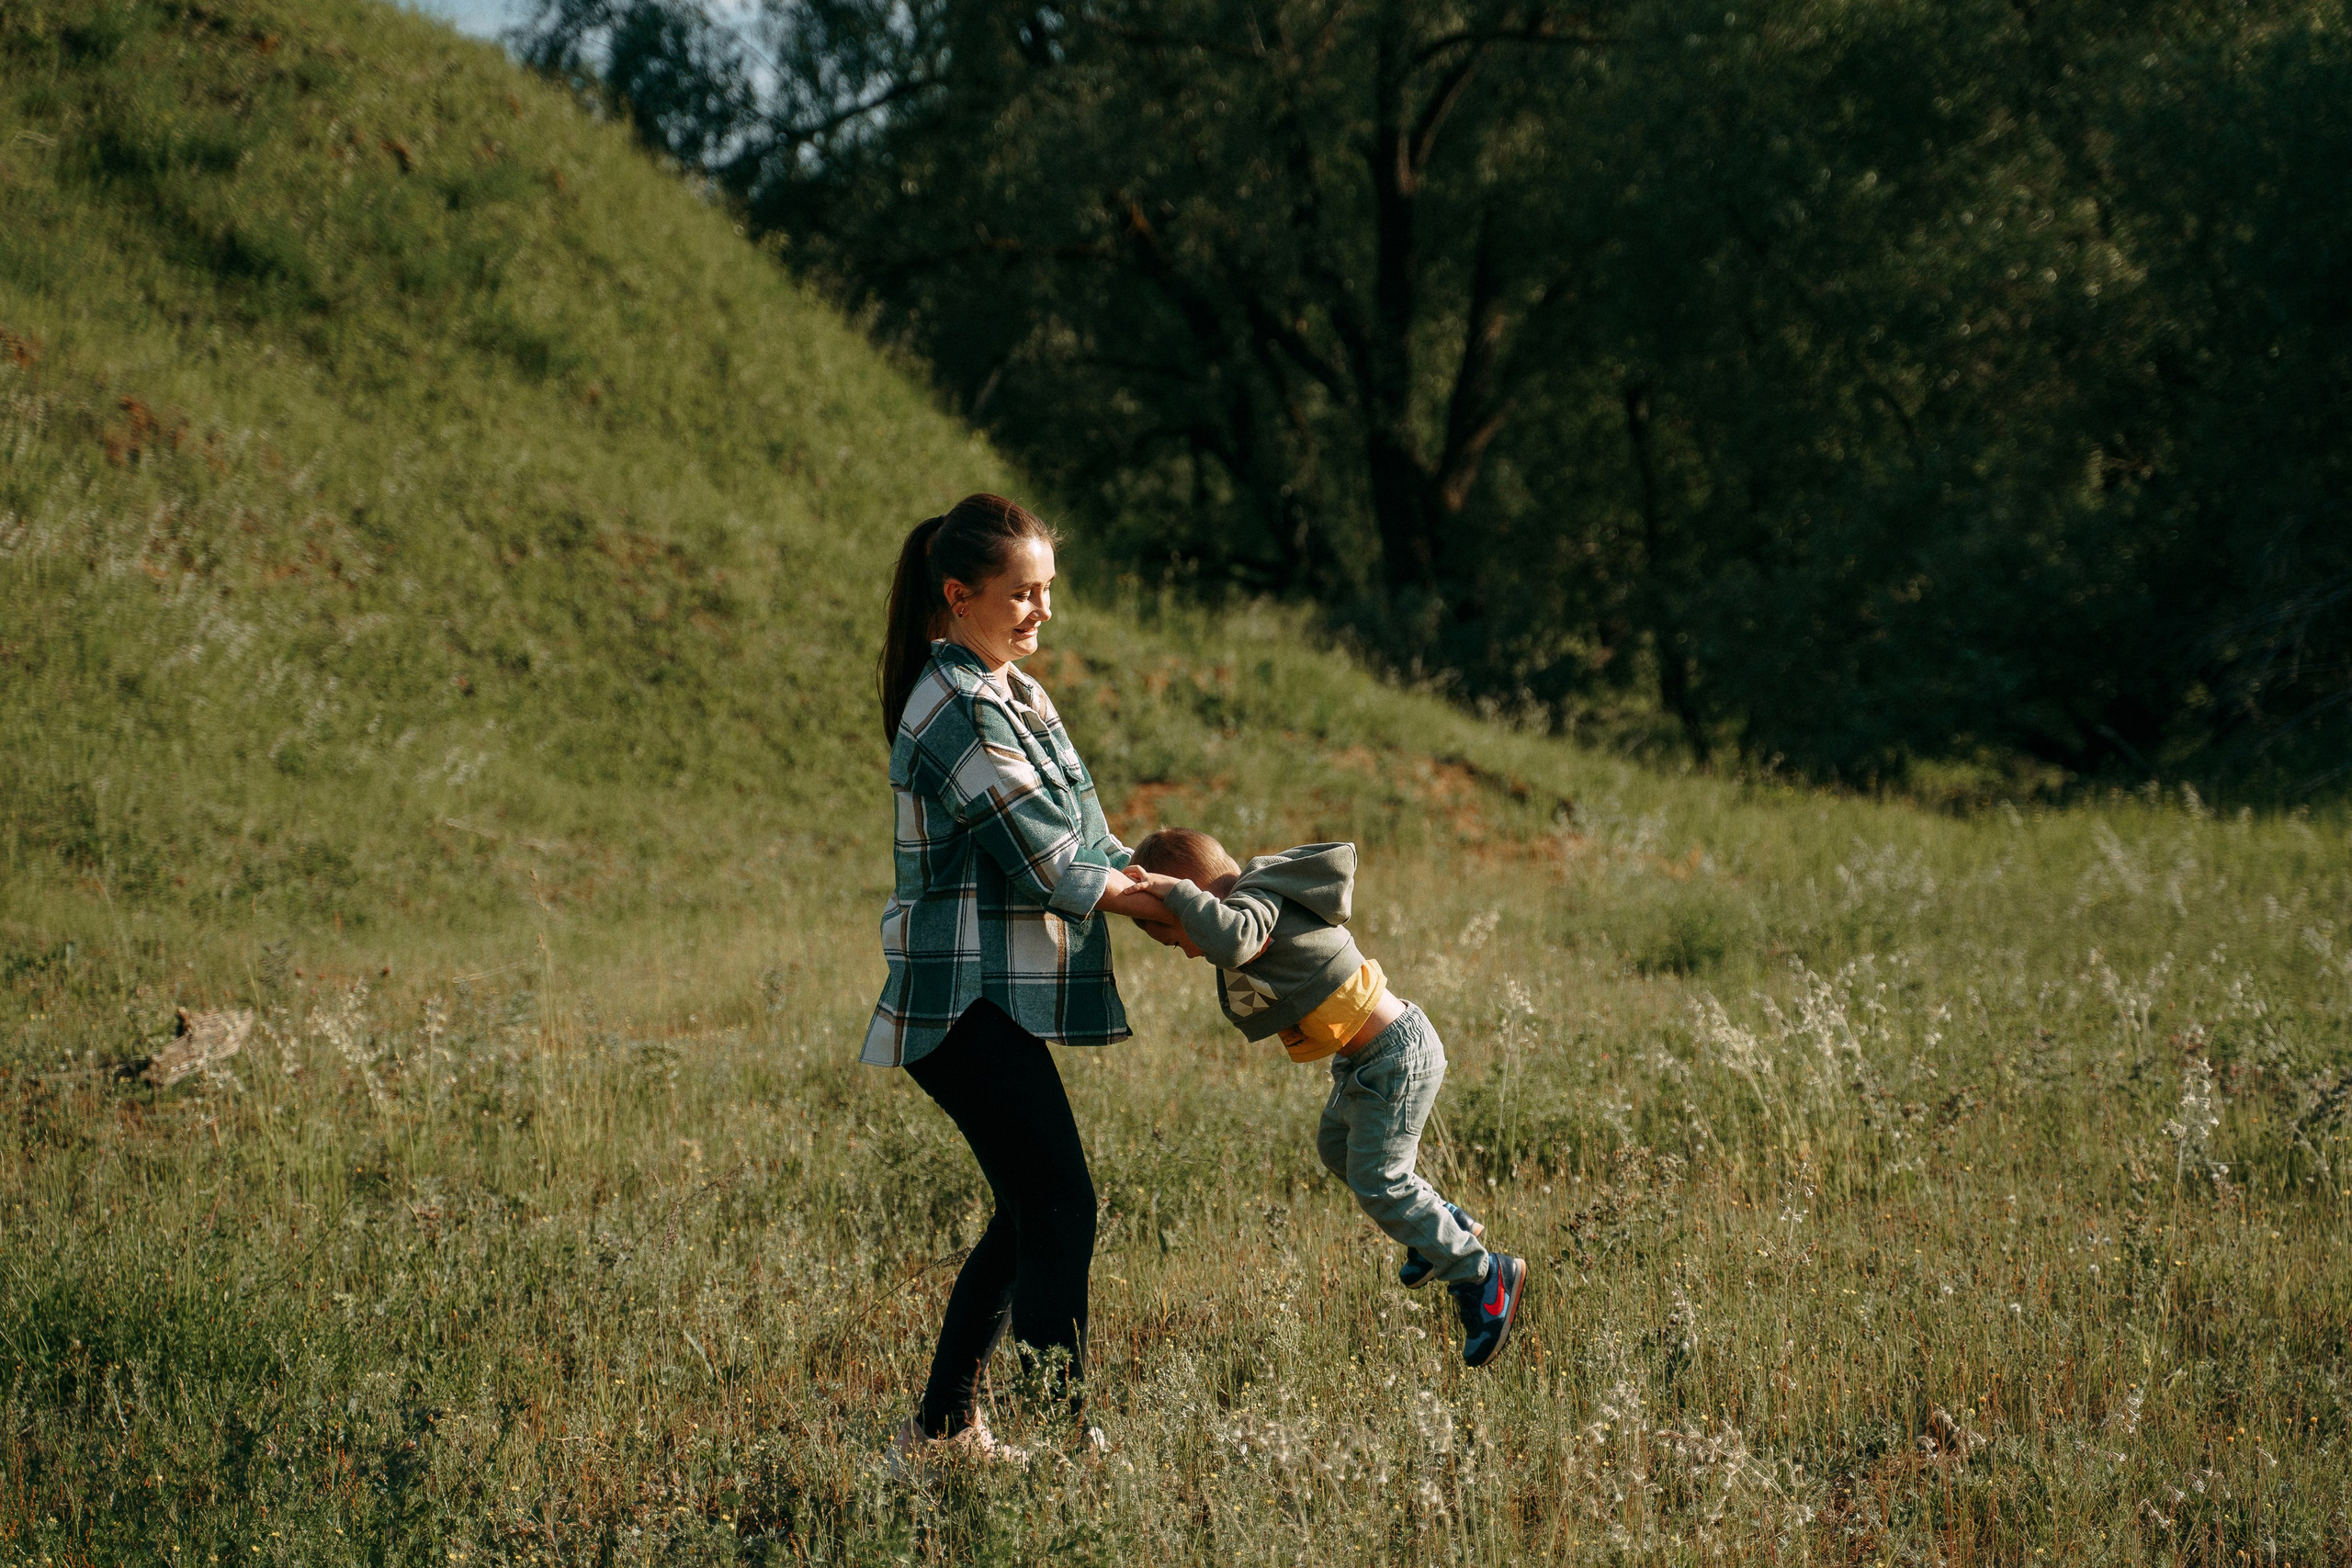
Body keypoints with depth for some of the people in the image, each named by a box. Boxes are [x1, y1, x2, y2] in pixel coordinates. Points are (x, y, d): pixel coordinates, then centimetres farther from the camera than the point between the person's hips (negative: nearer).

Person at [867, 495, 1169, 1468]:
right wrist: (1160, 907, -3)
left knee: (1030, 1214, 13)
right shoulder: (959, 712, -17)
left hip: (997, 1001, 10)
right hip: (966, 1000, -10)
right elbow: (1044, 857, -15)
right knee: (1059, 1209, -11)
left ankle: (941, 1428, 20)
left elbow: (1076, 841, 20)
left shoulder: (1014, 695, 15)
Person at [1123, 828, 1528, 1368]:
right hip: (1366, 1057, 11)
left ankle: (1482, 1275, 5)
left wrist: (1175, 893, -37)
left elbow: (1232, 941, -46)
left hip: (1397, 1059, -11)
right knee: (1337, 1146, 26)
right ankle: (1446, 1226, 42)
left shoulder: (1255, 901, -24)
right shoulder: (1264, 897, 7)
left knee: (1378, 1181, -6)